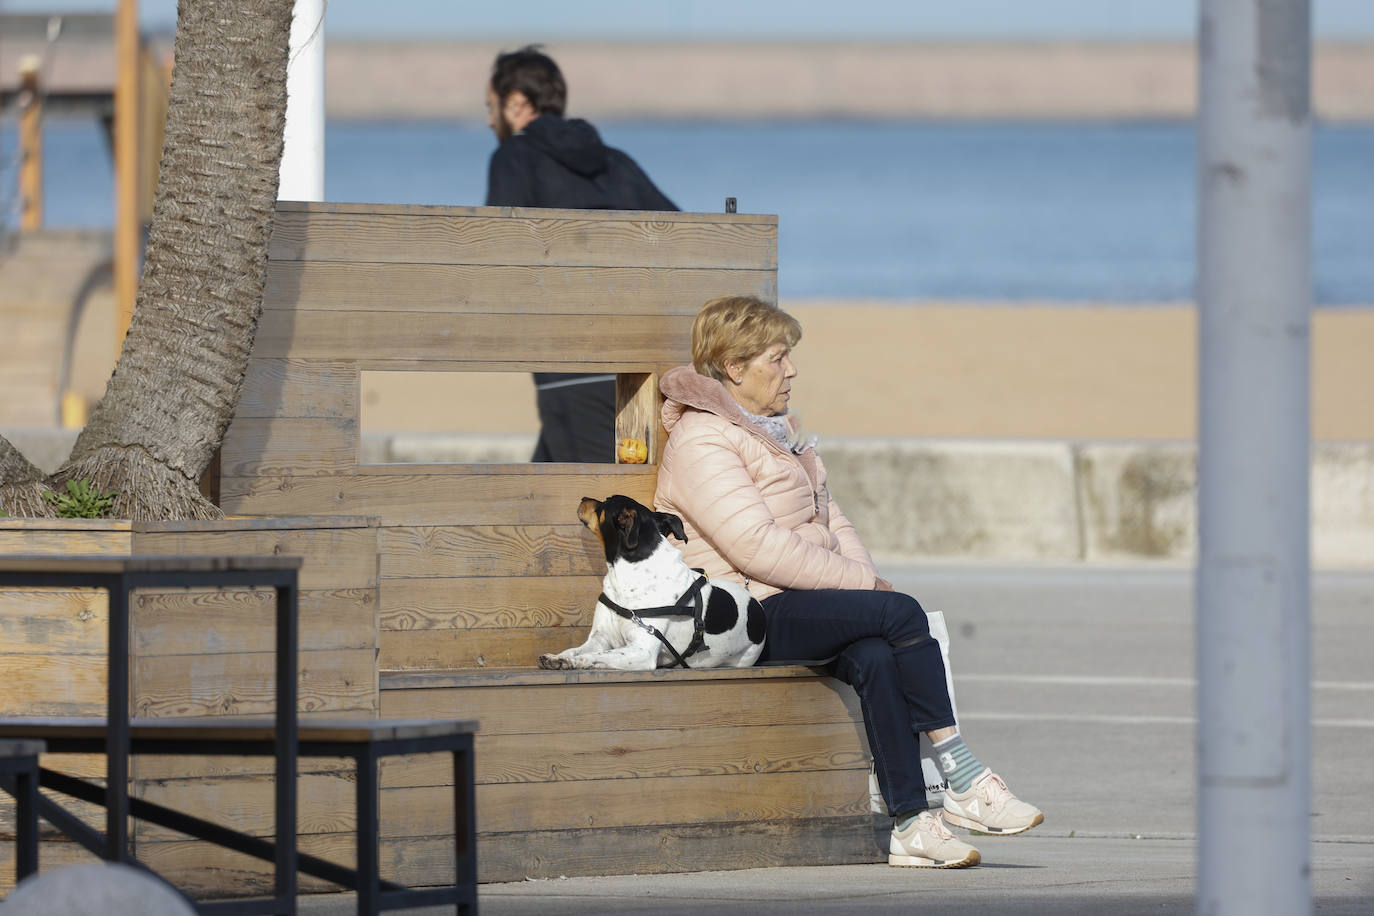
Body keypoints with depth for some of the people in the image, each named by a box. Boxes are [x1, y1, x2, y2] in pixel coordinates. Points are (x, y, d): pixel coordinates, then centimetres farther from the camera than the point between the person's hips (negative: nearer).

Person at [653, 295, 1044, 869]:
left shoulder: (778, 430, 22)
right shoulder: (701, 444, -10)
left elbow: (831, 523, 22)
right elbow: (760, 549, -20)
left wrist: (865, 575, 1)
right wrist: (862, 582, -15)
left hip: (798, 605, 8)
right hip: (747, 617, -8)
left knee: (874, 656, -25)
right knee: (902, 613, -24)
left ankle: (910, 824, -30)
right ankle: (964, 783, -20)